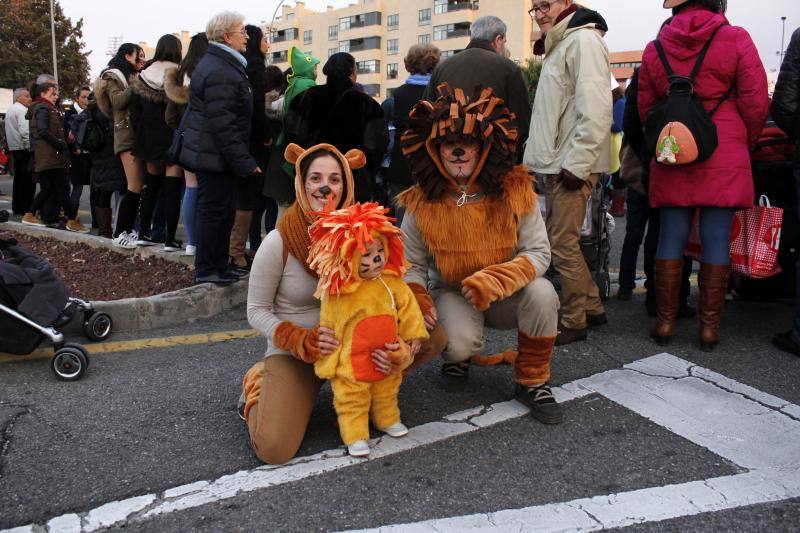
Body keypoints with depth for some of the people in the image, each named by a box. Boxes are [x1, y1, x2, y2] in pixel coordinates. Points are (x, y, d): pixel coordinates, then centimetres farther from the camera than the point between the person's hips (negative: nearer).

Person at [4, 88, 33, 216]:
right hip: (24, 148, -10)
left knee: (18, 178, 15)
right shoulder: (22, 110, -13)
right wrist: (30, 146, -16)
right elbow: (24, 131, -21)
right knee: (28, 180, -6)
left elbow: (10, 131, 21)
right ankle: (26, 209, -6)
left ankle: (17, 208, 20)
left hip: (14, 147, 10)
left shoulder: (10, 109, 17)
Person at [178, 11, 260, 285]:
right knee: (214, 211, -2)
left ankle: (218, 266, 24)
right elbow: (223, 124, -23)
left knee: (224, 211, 15)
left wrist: (243, 158, 21)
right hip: (214, 156, -10)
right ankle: (207, 270, 8)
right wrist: (245, 162, -20)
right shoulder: (219, 72, -19)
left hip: (213, 155, 10)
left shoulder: (221, 64, 16)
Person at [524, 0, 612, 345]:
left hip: (572, 165, -10)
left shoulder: (583, 39, -10)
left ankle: (574, 322, 6)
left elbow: (595, 109, -20)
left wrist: (576, 163, -22)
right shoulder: (560, 45, 22)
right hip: (556, 164, 10)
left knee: (563, 245, -6)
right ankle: (592, 307, 26)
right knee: (559, 240, 14)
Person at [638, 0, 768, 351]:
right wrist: (745, 144, 12)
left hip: (671, 160, 3)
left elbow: (645, 107, 11)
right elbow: (755, 102, -3)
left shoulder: (654, 48, 8)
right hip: (723, 159, -3)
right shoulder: (735, 39, -2)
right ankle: (709, 326, 7)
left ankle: (665, 322, 9)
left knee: (671, 239, 7)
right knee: (716, 241, 2)